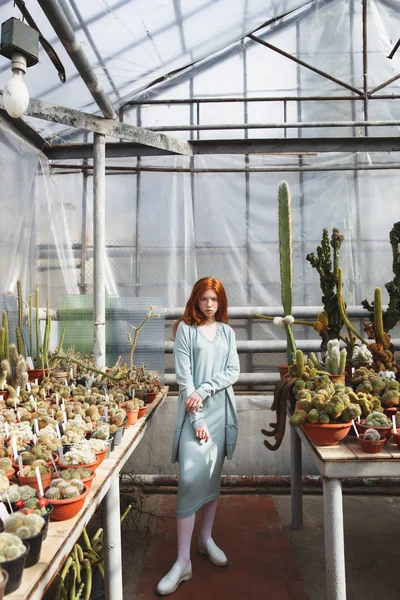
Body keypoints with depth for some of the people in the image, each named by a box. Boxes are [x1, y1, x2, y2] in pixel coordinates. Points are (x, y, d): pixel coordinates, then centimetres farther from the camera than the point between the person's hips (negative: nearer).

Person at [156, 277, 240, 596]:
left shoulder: (227, 332, 9)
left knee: (214, 475, 13)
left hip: (222, 410, 4)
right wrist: (197, 418, -15)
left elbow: (233, 372, 2)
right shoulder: (186, 329, -4)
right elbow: (184, 376, -9)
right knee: (190, 479, -9)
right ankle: (183, 562, -1)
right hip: (194, 411, -4)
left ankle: (207, 538, 30)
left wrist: (204, 390, -14)